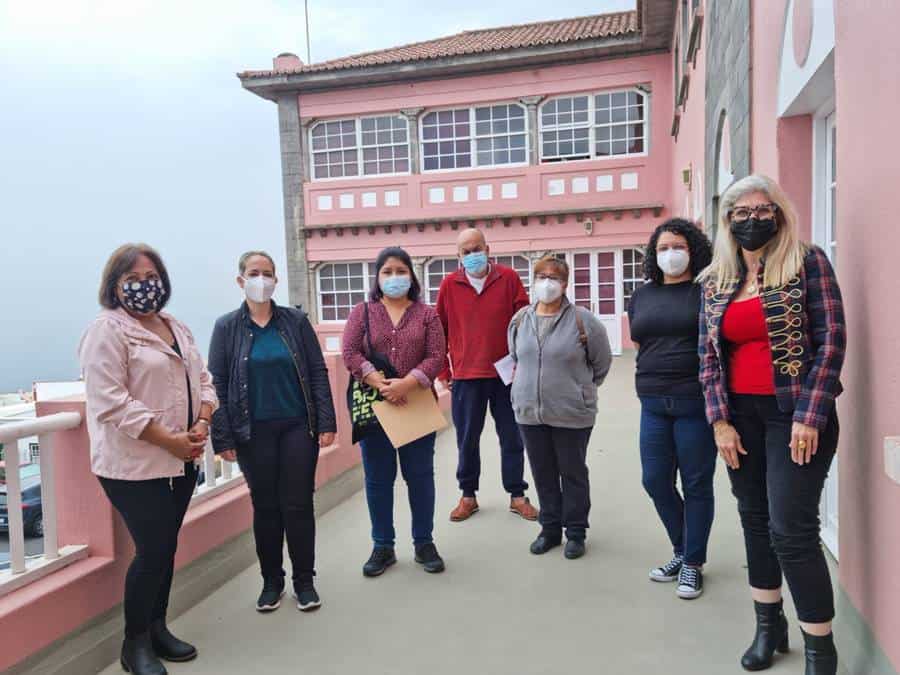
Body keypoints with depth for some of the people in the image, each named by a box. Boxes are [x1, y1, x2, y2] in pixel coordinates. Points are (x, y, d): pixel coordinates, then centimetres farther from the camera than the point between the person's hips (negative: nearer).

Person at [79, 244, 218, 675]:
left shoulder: (177, 328, 12)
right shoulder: (107, 331, -11)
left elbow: (202, 380, 13)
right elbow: (110, 403, -19)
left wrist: (202, 424, -6)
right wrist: (170, 440, -19)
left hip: (181, 461, 7)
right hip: (134, 465, -7)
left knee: (166, 547, 14)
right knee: (152, 551, -3)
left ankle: (157, 629, 31)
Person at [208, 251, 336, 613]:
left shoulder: (296, 321, 2)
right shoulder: (227, 327, 1)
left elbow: (318, 373, 1)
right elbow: (217, 384, 0)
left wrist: (326, 422, -6)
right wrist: (222, 437, -6)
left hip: (298, 427, 0)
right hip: (254, 432, 0)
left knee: (298, 504, 5)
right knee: (265, 506, 10)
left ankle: (304, 581, 20)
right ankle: (271, 581, 26)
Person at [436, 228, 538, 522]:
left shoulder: (508, 278, -1)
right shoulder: (449, 284, 2)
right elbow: (440, 330, 6)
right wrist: (443, 370, 5)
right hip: (466, 376, 0)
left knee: (512, 437, 10)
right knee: (467, 438, 10)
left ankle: (517, 495, 24)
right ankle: (468, 495, 26)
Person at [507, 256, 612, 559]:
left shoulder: (583, 320, -10)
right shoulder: (520, 320, 3)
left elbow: (601, 362, 2)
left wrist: (581, 388, 10)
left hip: (572, 413, -4)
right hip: (529, 411, 4)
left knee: (573, 473, 10)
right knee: (543, 473, 14)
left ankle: (575, 532, 24)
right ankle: (550, 528, 30)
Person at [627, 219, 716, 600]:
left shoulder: (705, 290, -2)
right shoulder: (642, 295, 12)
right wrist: (650, 380, 11)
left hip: (695, 401, -4)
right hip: (654, 403, 5)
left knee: (696, 484, 6)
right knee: (655, 481, 9)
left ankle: (693, 563, 23)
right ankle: (681, 550, 32)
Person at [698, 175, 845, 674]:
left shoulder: (807, 263, -4)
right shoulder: (714, 281, 7)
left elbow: (831, 341, -9)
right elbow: (708, 354, 7)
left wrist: (809, 416, -14)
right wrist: (720, 420, -1)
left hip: (796, 413, -5)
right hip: (741, 414, 5)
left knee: (791, 530, -7)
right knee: (754, 521, 13)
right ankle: (768, 625, 30)